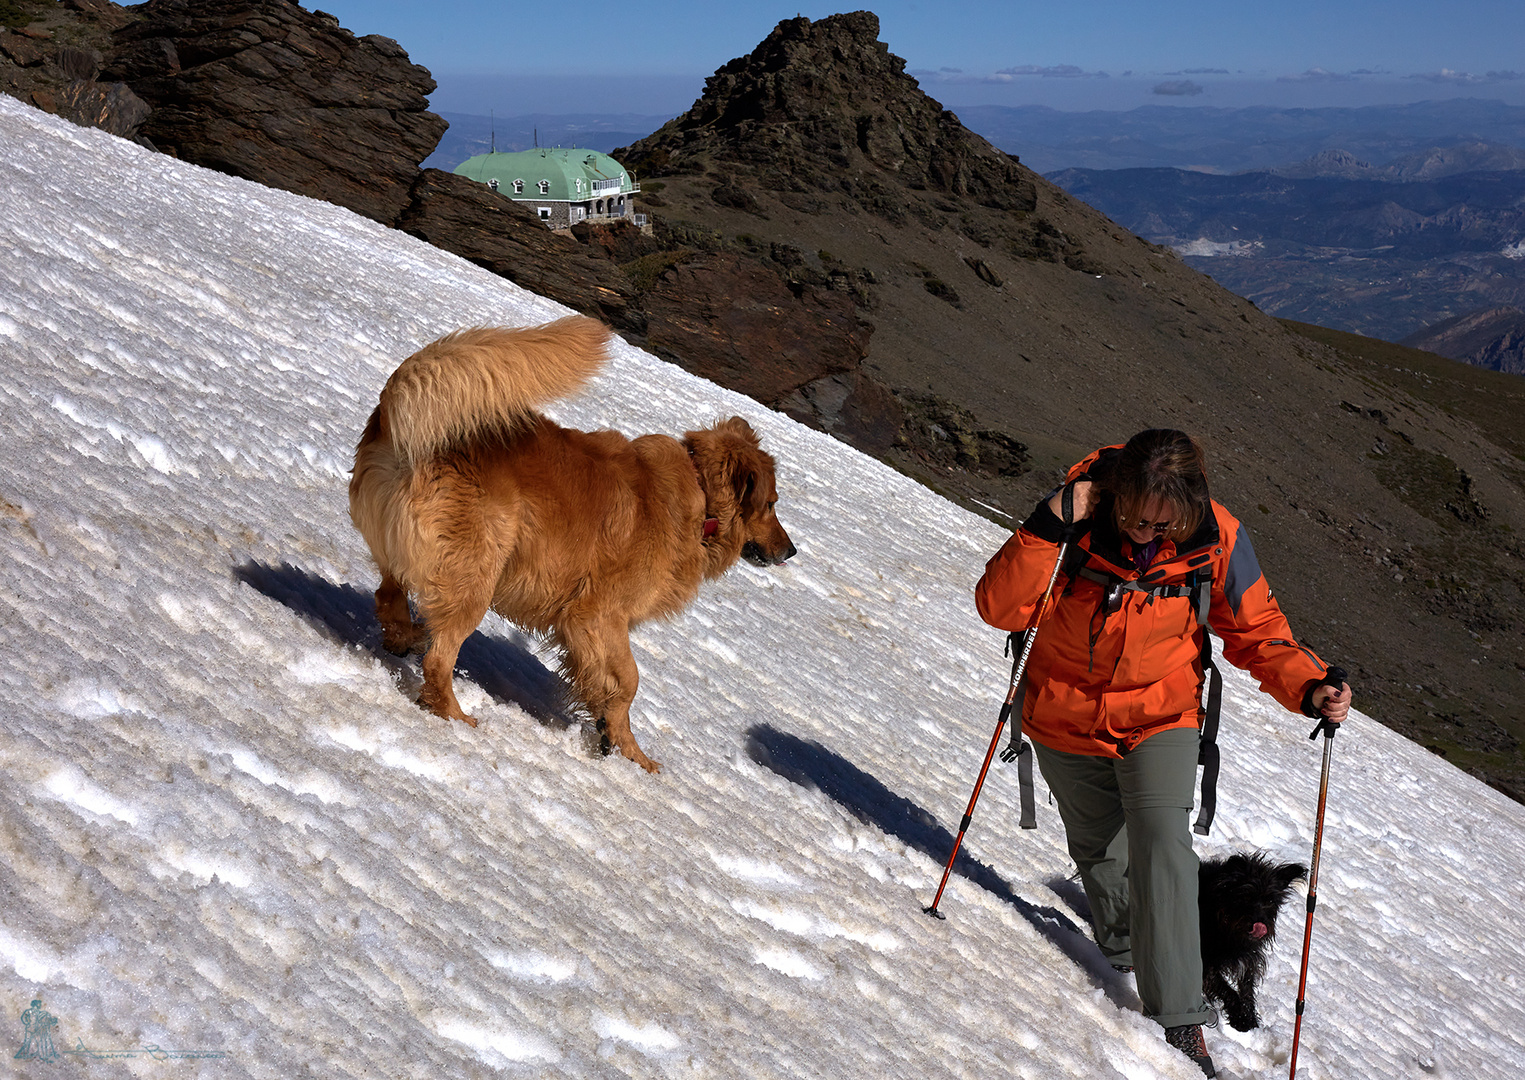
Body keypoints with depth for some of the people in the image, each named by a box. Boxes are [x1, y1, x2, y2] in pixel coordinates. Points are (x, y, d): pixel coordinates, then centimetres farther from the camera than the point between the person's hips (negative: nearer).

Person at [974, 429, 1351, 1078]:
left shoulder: (1215, 541, -21)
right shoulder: (1078, 522, -25)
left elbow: (1257, 631, -7)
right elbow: (1000, 608, -29)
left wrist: (1308, 686, -25)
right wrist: (1048, 526, -41)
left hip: (1160, 715, -1)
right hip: (1067, 718, 1)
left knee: (1161, 843, -21)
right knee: (1097, 851, 18)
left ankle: (1178, 1018, -13)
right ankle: (1123, 953, 49)